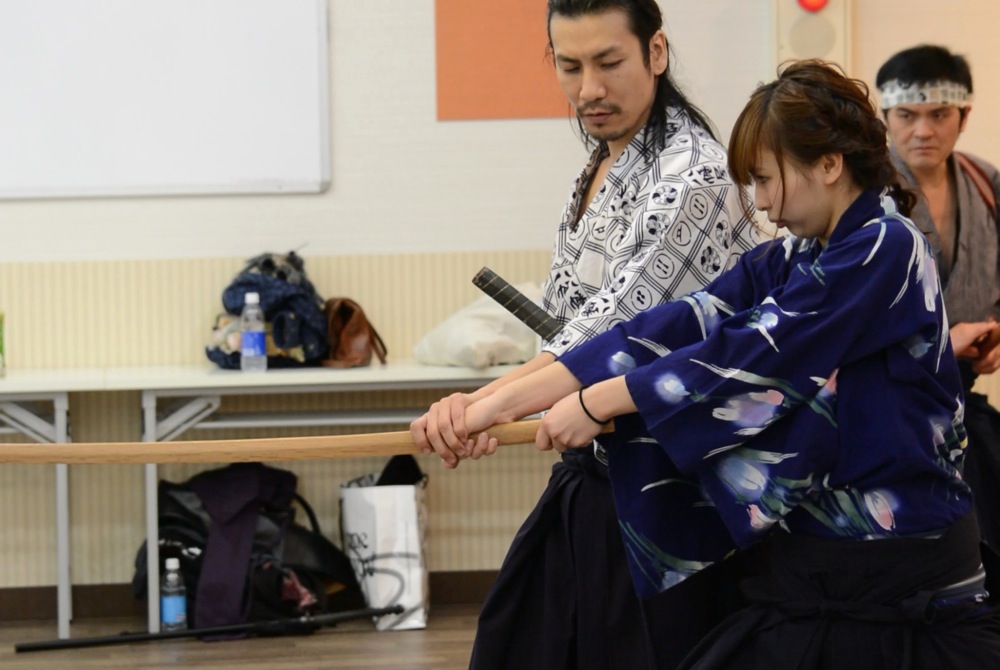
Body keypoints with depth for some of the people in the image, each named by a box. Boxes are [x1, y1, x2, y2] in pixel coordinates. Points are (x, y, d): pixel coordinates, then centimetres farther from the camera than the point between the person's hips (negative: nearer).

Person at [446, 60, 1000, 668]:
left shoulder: (888, 251, -13)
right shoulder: (787, 262, 11)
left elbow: (748, 352, -18)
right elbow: (676, 330, 1)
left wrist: (595, 404, -13)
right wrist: (508, 401, -8)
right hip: (806, 570, 7)